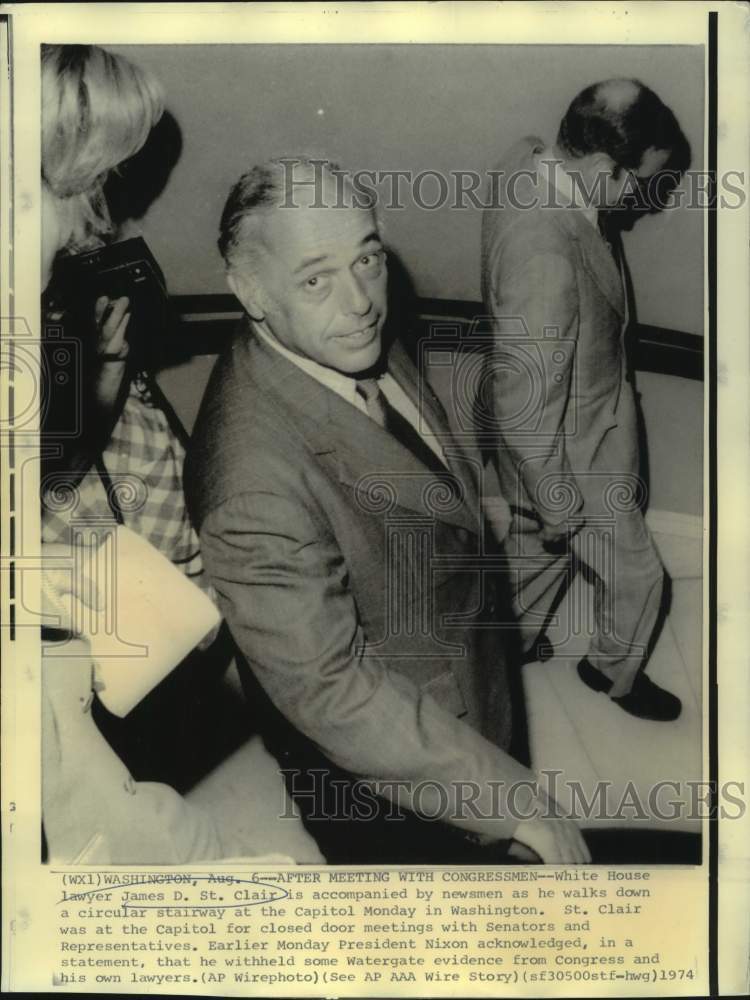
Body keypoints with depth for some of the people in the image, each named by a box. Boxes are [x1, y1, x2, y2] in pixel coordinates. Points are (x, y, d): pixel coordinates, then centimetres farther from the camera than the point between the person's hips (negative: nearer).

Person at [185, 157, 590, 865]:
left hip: (467, 699, 7)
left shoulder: (361, 346, -11)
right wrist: (517, 801, -26)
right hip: (384, 784, -7)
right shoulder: (257, 482, -38)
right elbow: (326, 688, -33)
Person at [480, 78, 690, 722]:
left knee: (539, 546, 30)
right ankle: (615, 672, 44)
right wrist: (561, 506, -18)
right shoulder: (546, 256, -40)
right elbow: (527, 407, -31)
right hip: (571, 460, -8)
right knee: (636, 575, 17)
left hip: (568, 431, 8)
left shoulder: (529, 162, -11)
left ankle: (514, 638, 55)